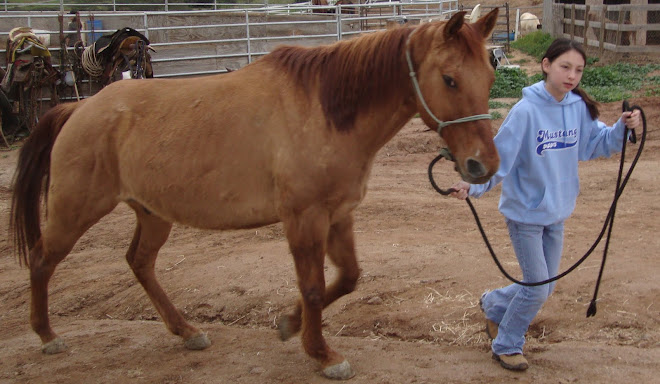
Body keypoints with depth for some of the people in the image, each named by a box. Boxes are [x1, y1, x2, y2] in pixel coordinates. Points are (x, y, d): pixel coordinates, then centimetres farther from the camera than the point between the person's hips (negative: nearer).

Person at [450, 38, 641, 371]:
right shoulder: (526, 111, -21)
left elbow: (597, 143, 8)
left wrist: (623, 128, -10)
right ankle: (506, 345, 23)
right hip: (525, 212, -6)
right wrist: (473, 186, -35)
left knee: (543, 287, 16)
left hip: (557, 212, 6)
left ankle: (493, 304, 43)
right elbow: (500, 156, -21)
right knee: (538, 288, 0)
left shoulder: (579, 108, -3)